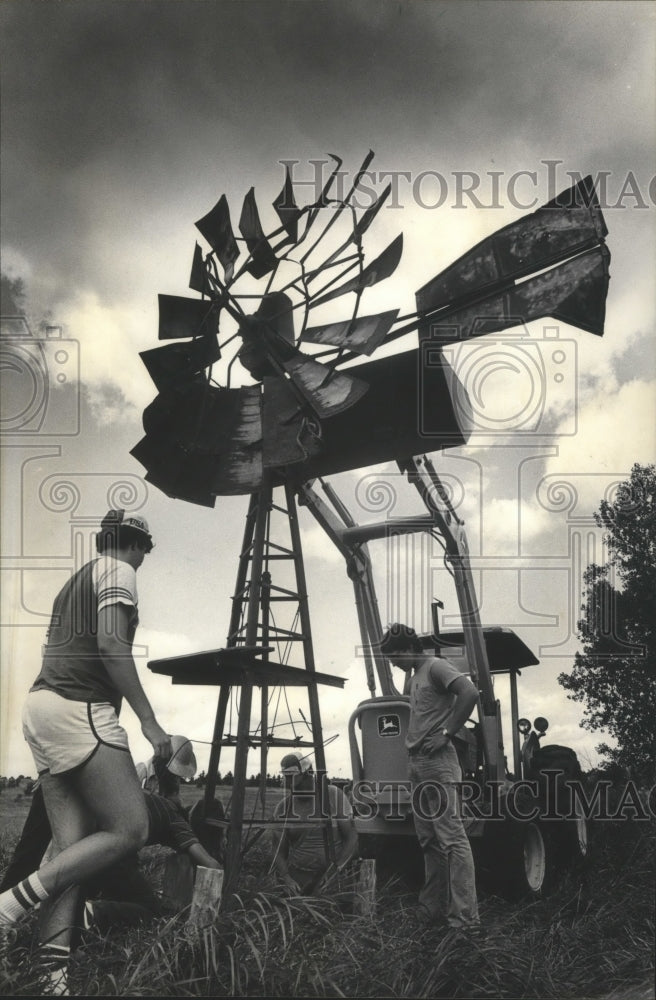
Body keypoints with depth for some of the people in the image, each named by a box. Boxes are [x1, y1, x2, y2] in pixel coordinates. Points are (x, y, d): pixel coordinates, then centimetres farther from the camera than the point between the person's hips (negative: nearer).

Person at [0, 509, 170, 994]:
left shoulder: (76, 580, 27)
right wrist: (149, 721, -15)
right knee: (130, 829, -10)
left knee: (73, 847, 2)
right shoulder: (119, 571, 0)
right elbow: (111, 643, -14)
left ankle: (52, 968, -8)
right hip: (79, 708, -9)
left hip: (43, 704, 9)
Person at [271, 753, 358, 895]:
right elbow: (279, 852, 7)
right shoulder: (283, 808, 4)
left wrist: (335, 869, -16)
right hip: (299, 875, 2)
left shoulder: (334, 796, -3)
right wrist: (287, 879, -13)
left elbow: (352, 838, -2)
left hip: (333, 874, -2)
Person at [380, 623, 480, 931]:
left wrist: (446, 734, -19)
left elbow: (469, 693, -22)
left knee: (452, 838, -11)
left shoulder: (436, 667, -7)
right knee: (429, 840, 12)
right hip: (417, 764, 10)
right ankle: (433, 909, 18)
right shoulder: (414, 675, 20)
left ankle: (465, 917, -11)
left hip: (438, 764, -10)